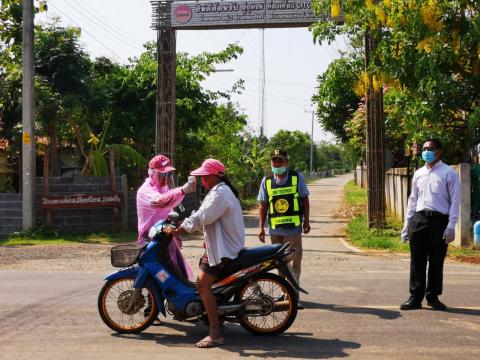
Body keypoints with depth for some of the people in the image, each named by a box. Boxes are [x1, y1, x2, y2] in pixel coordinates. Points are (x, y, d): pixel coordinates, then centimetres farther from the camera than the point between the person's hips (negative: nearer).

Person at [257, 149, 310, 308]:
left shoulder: (297, 177, 0)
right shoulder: (266, 181, 5)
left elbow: (305, 200, 5)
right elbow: (263, 205, 8)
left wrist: (306, 221, 2)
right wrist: (261, 227, 7)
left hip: (293, 228, -3)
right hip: (275, 229, 3)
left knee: (295, 261, -6)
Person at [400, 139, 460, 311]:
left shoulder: (448, 173, -2)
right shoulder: (418, 174, 13)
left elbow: (455, 201, -4)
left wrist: (451, 226, -11)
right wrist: (407, 224, 13)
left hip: (439, 220, -4)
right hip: (419, 219, 4)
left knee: (436, 261, 6)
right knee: (417, 261, 3)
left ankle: (433, 297, 20)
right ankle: (415, 298, 10)